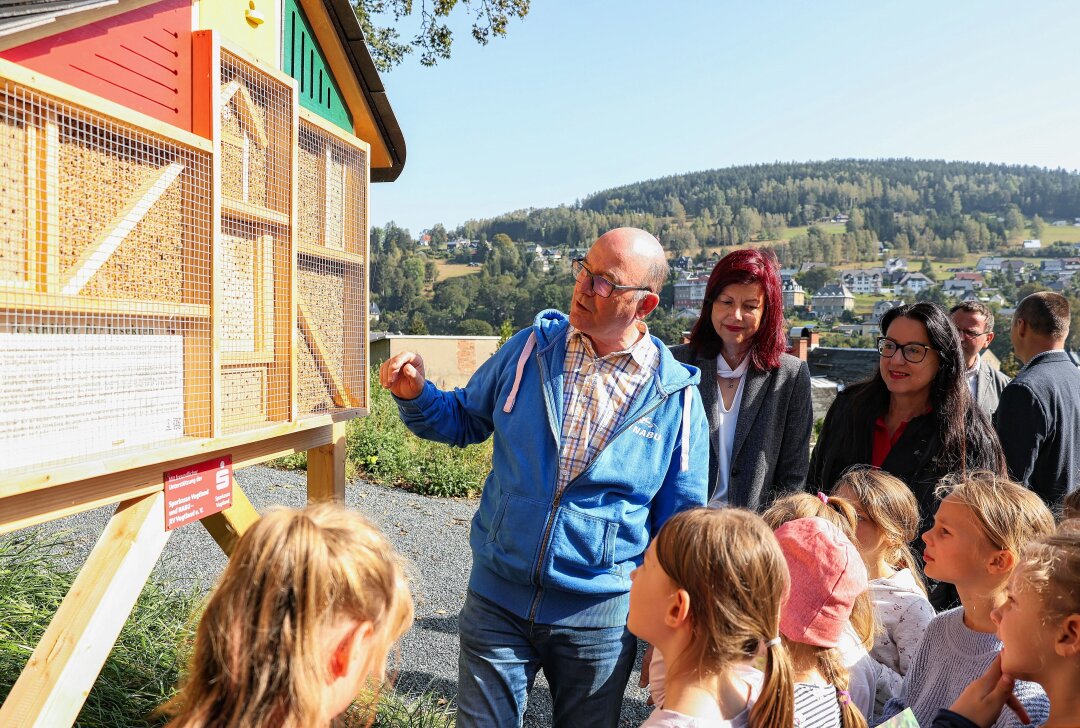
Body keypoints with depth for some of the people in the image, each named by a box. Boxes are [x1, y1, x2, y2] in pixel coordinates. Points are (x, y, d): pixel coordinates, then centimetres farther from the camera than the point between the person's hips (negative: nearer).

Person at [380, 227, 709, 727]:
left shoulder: (677, 398, -8)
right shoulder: (530, 348, -3)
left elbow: (678, 529, 0)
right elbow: (464, 419, 10)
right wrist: (416, 396, -11)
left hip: (599, 618, -1)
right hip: (498, 600, 1)